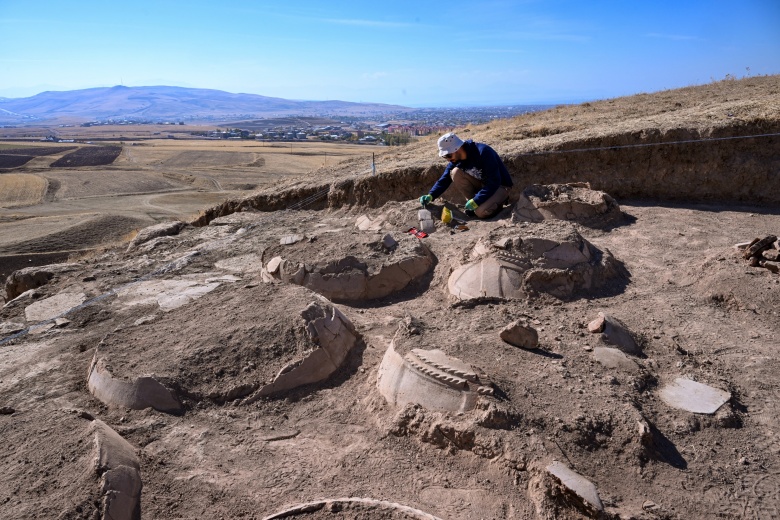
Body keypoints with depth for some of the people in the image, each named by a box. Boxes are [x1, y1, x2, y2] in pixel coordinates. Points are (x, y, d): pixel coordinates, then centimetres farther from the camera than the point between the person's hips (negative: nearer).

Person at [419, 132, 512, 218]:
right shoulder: (456, 159, -8)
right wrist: (431, 195, -21)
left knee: (481, 212, -32)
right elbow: (444, 179, -5)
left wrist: (476, 201, -33)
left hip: (500, 185, -6)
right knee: (455, 172, -18)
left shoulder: (483, 152, -30)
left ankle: (498, 200, 1)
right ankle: (471, 201, -5)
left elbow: (494, 182, -30)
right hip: (481, 183, 6)